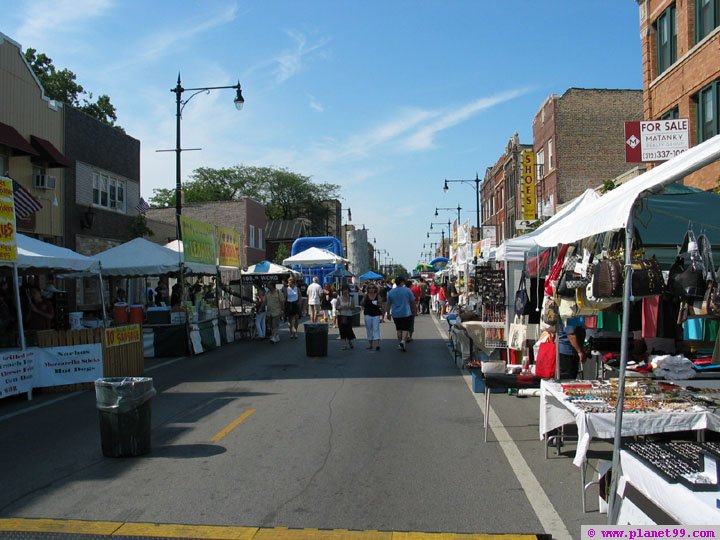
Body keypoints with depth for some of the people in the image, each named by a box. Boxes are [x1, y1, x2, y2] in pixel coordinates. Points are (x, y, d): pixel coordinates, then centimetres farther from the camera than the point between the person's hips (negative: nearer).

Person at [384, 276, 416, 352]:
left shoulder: (391, 292, 3)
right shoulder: (407, 290, -6)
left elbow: (388, 304, 7)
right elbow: (412, 302, -1)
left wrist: (388, 313, 16)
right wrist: (413, 310, 14)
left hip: (396, 314, 3)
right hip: (406, 313, -3)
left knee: (399, 329, 15)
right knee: (406, 328, -1)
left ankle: (400, 343, 21)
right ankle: (403, 341, -22)